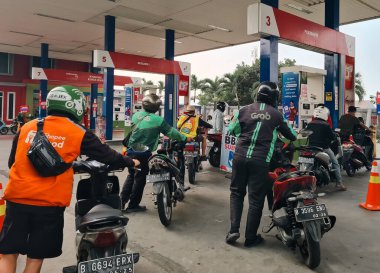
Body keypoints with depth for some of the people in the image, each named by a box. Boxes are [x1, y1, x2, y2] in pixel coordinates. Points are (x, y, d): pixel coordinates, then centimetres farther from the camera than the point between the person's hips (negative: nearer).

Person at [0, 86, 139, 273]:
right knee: (35, 257, 12)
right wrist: (130, 163, 22)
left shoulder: (27, 127, 8)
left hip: (17, 198, 3)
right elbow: (107, 156, 4)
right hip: (49, 203, -3)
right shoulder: (79, 134, -3)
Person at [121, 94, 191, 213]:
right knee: (140, 178, 8)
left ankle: (121, 201, 18)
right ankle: (133, 205, 15)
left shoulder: (136, 115, 1)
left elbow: (129, 131, 10)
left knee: (131, 175, 19)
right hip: (144, 154, -5)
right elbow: (171, 132, -6)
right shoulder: (158, 120, -14)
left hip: (131, 151, 5)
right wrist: (185, 138, 7)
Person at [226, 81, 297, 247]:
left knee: (236, 192, 17)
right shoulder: (276, 115, 4)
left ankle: (234, 229, 5)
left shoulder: (245, 110, 6)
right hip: (261, 160, -2)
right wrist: (292, 137, 38)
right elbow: (292, 135, 16)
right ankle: (250, 238, 15)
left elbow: (231, 130, 14)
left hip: (240, 156, 2)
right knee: (256, 199, 7)